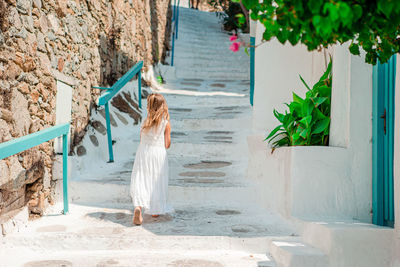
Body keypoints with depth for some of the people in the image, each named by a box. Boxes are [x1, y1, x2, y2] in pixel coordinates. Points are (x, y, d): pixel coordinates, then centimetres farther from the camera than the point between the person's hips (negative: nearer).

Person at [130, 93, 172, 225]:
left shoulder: (145, 122, -2)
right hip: (159, 154, 0)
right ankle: (156, 210, 27)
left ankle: (138, 207, -23)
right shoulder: (166, 124, -7)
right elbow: (167, 145, -4)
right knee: (157, 182, 14)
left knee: (140, 181, 0)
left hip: (143, 153, 1)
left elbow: (141, 139, 3)